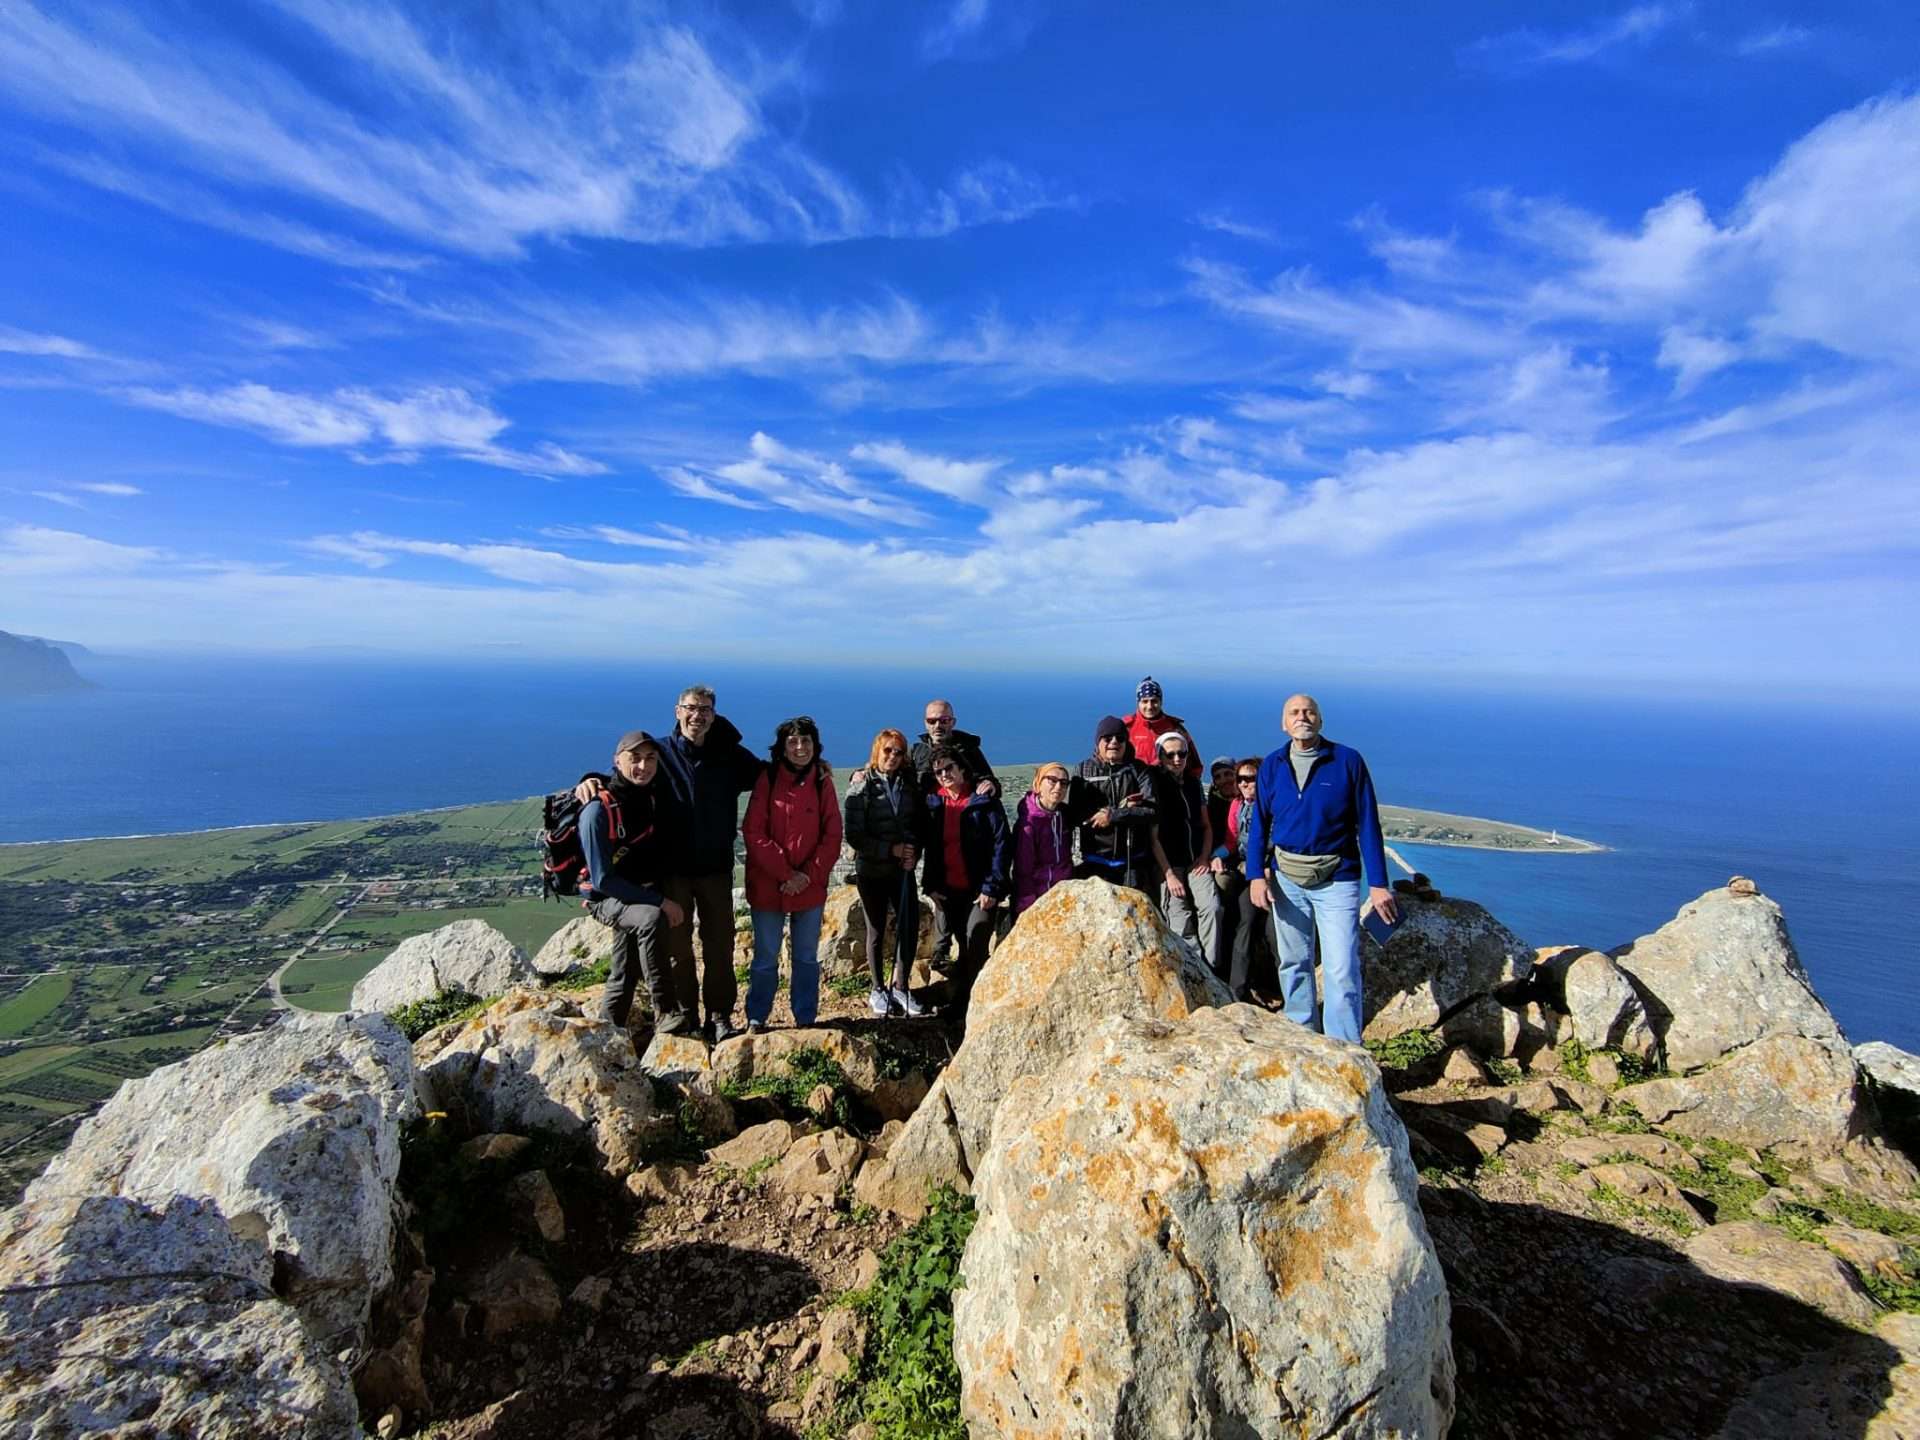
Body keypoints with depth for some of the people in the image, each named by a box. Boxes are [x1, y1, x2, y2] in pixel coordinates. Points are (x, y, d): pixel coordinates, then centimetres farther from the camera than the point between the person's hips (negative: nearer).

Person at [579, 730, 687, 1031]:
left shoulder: (660, 797, -4)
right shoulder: (599, 810, -21)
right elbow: (603, 879, -22)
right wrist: (659, 902, -25)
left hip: (647, 895, 6)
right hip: (607, 898, -6)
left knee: (624, 974, 13)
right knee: (651, 919, -34)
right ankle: (666, 1012, -27)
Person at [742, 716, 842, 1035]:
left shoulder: (823, 783, 2)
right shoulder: (767, 780, -3)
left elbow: (832, 836, 0)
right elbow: (753, 833, -8)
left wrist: (809, 874, -11)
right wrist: (785, 873, -13)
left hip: (811, 887, 2)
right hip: (767, 885, -1)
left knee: (807, 957, 11)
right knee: (765, 957, 8)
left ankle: (806, 1019, 24)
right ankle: (756, 1019, 23)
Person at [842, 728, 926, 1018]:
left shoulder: (908, 784, 4)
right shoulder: (861, 785, -7)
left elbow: (918, 824, 9)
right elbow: (853, 835, -11)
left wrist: (913, 853, -9)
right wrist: (890, 849, -17)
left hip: (903, 869, 3)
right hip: (871, 871, -3)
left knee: (910, 928, 1)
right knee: (876, 931, 8)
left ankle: (901, 987, 19)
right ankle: (878, 990, 24)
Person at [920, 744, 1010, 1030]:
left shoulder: (984, 802, -6)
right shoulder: (933, 803, 8)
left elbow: (1000, 844, -10)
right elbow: (929, 846, 13)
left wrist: (992, 888, -14)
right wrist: (930, 886, 5)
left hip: (980, 889, -4)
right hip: (948, 890, 4)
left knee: (975, 946, -11)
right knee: (964, 948, 12)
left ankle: (967, 1009, -2)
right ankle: (959, 1004, 22)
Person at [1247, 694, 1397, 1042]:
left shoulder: (1348, 761, -4)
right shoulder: (1272, 765, 5)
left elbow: (1368, 825, -3)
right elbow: (1258, 824, 6)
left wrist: (1378, 884, -6)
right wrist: (1256, 875, -5)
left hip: (1337, 879, -3)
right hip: (1286, 878, 3)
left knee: (1341, 970, -5)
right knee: (1293, 964, 13)